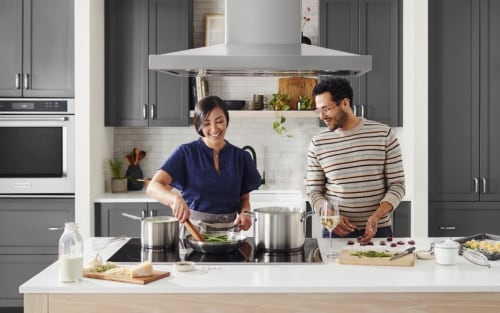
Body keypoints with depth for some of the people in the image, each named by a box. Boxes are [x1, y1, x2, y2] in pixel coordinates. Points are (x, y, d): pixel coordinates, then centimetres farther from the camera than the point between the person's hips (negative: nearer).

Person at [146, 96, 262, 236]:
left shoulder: (241, 157, 7)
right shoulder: (186, 153, -3)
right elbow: (153, 187, -12)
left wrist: (244, 213, -7)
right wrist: (175, 199, -33)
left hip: (229, 230, 2)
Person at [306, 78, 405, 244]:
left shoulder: (384, 134, -4)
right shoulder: (318, 143, 1)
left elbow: (397, 184, -3)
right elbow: (314, 191, 5)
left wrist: (376, 217, -17)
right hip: (335, 232, 1)